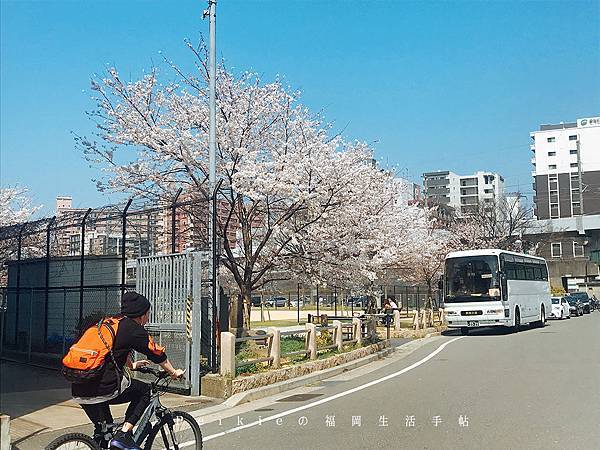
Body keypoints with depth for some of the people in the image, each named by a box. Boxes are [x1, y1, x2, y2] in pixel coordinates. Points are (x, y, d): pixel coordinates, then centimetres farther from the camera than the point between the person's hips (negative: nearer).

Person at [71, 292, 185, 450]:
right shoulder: (134, 329, -2)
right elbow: (157, 354, 8)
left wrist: (132, 365, 57)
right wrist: (174, 373, 25)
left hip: (78, 392, 8)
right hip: (103, 389, -8)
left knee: (102, 431, 26)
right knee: (144, 391, 15)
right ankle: (123, 435, 4)